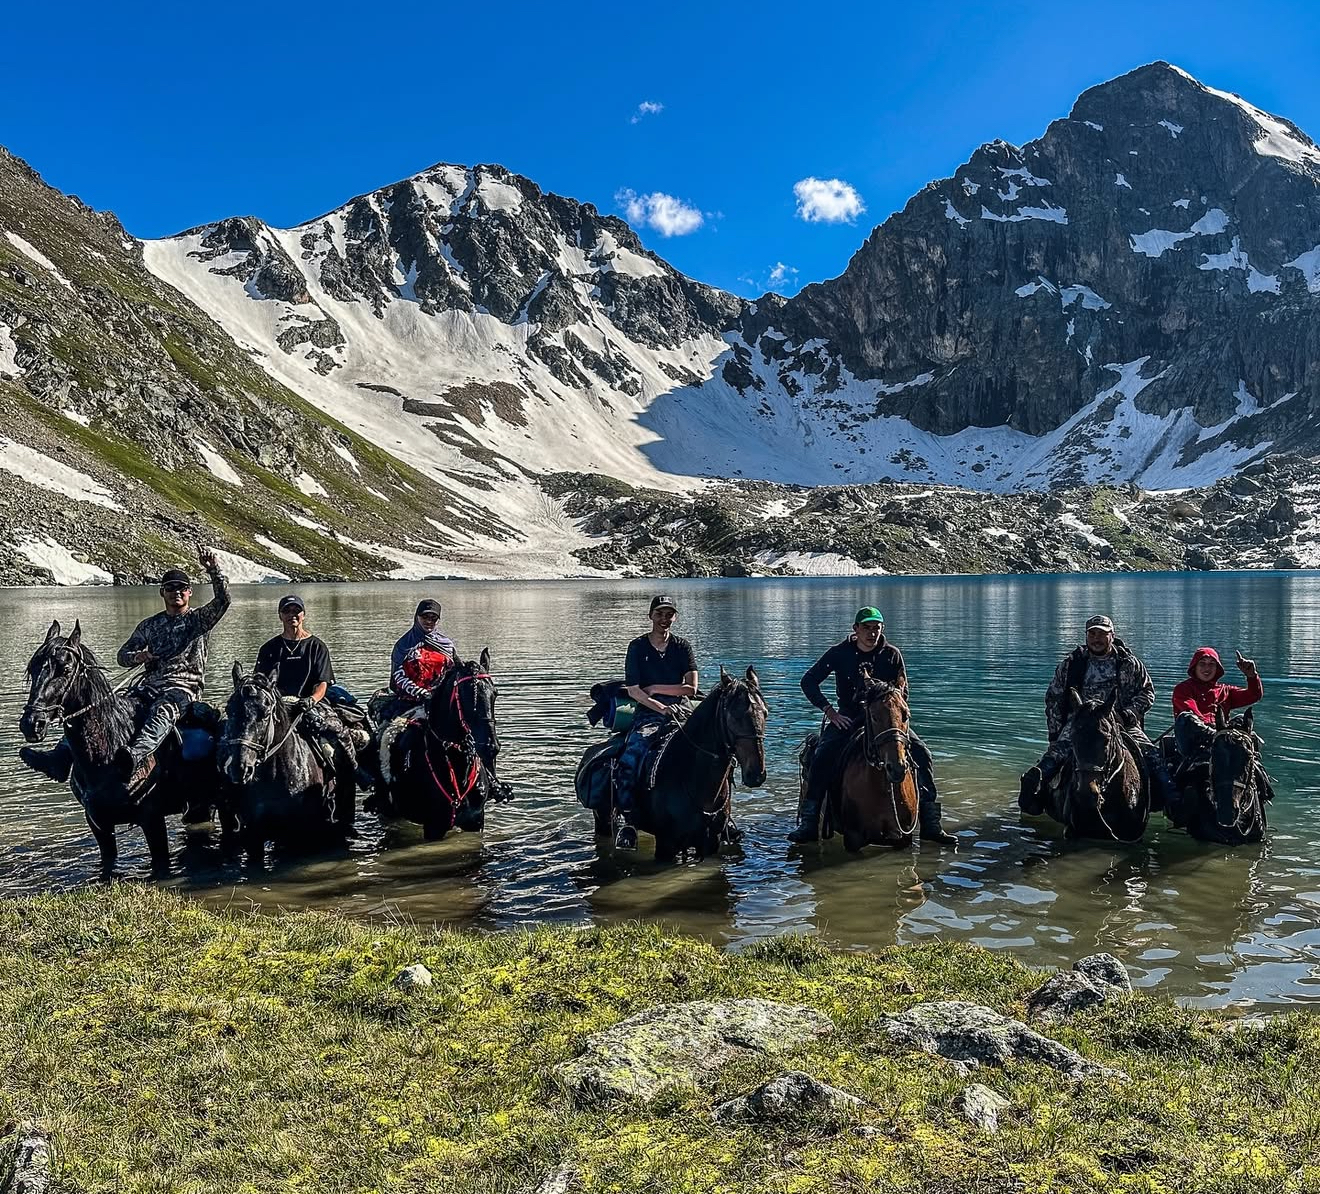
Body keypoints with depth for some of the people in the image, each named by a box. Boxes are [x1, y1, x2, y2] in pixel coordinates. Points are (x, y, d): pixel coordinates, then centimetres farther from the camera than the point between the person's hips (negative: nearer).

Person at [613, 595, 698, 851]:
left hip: (682, 710, 1)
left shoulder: (683, 647, 11)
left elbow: (691, 688, 2)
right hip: (648, 713, -1)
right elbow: (633, 690, -1)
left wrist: (655, 689, -3)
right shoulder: (637, 646, 7)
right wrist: (661, 707, -12)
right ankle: (625, 819, -25)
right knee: (630, 756, -27)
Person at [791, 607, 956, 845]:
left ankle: (931, 824, -8)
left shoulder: (892, 654, 1)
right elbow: (808, 681, -2)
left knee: (922, 754, -15)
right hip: (848, 717, -2)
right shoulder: (839, 653, -3)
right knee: (822, 758, -27)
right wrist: (829, 710, -11)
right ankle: (808, 824, -22)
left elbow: (902, 693, 9)